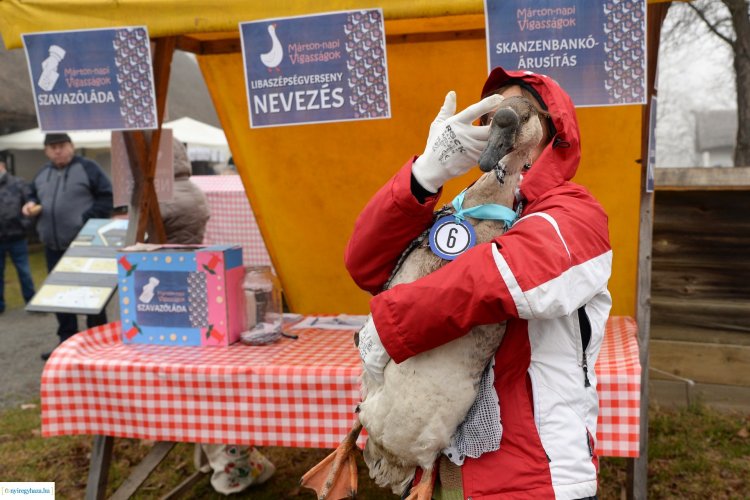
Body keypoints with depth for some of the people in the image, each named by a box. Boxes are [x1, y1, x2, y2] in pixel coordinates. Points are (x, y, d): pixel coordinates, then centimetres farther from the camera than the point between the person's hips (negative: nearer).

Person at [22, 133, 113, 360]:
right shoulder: (42, 174, 15)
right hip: (53, 246, 7)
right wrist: (31, 205, 4)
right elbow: (35, 197, 28)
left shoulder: (87, 168, -4)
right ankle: (67, 342, 22)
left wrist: (88, 220, -17)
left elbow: (107, 197, -9)